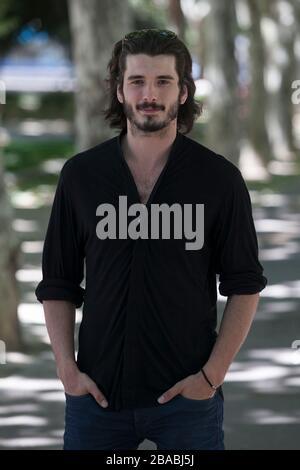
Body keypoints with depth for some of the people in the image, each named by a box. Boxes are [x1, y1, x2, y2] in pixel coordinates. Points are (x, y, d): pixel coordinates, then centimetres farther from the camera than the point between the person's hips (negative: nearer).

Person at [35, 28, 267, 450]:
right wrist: (67, 369, -2)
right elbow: (58, 284, 8)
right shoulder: (81, 175, 4)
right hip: (97, 395, 1)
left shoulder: (220, 178, -1)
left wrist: (212, 375, -7)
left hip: (188, 396, -1)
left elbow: (244, 286, 1)